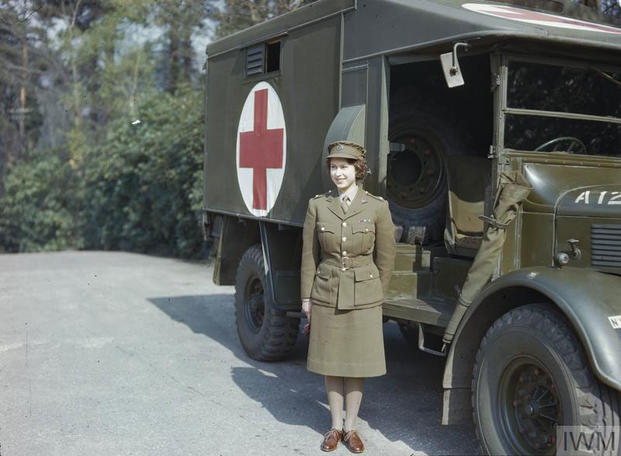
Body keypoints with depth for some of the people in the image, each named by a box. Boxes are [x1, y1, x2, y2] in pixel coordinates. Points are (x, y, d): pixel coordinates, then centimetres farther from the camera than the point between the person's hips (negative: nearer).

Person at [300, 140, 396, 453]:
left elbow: (386, 257, 2)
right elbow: (309, 255, 3)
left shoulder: (377, 207, -5)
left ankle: (351, 427, 23)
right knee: (331, 363, 10)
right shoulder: (317, 205, 0)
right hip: (326, 295, 1)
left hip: (363, 296, -1)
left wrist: (375, 296, 5)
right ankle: (335, 426, 25)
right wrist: (306, 297, 2)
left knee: (357, 364, 7)